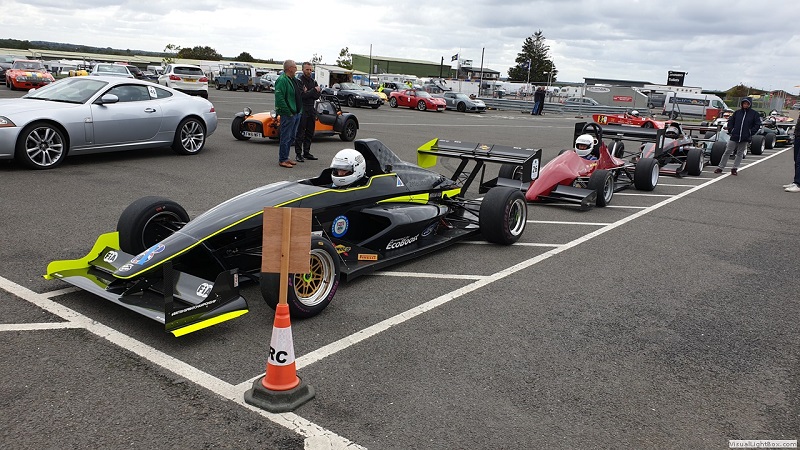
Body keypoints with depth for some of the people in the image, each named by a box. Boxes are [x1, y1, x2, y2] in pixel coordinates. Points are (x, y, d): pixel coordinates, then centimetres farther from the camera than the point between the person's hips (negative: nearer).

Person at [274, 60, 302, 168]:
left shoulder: (292, 80, 15)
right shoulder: (282, 80, -16)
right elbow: (279, 98, -23)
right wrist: (288, 112, -22)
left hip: (296, 113, 10)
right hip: (288, 114, -10)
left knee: (291, 137, 16)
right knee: (286, 137, -4)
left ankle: (285, 157, 25)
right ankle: (282, 160, 3)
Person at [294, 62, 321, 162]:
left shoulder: (314, 82, 13)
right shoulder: (299, 81, -6)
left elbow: (317, 96, 3)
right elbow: (301, 95, -18)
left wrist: (308, 92, -14)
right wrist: (314, 91, -13)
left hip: (311, 110, 7)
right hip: (302, 110, -7)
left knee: (310, 133, 10)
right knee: (300, 133, -5)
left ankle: (306, 152, 19)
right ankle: (298, 154, -2)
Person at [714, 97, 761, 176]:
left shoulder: (754, 114, 1)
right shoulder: (737, 112, 5)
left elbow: (757, 125, 3)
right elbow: (730, 121, 13)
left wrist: (750, 133, -5)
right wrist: (730, 130, 3)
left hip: (745, 138, -1)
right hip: (734, 137, 1)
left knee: (740, 154, 7)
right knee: (727, 152, 0)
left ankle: (735, 169, 14)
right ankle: (720, 167, 4)